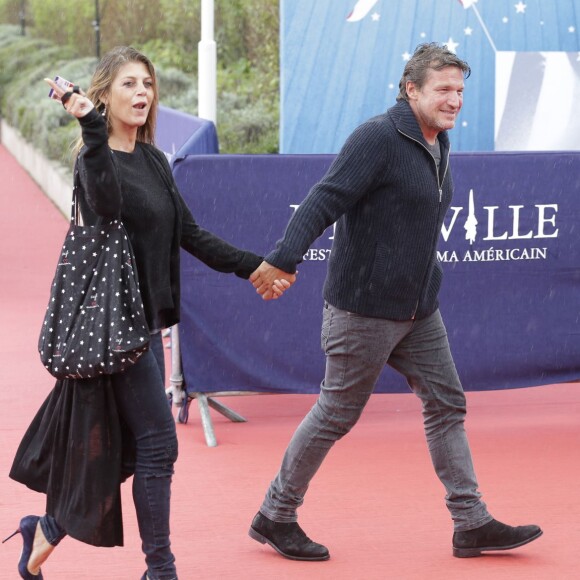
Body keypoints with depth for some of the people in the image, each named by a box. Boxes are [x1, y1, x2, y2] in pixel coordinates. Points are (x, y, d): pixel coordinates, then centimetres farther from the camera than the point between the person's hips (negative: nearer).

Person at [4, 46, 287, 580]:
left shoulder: (153, 160, 13)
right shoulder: (95, 159, -12)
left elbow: (189, 234, 17)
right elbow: (106, 205, -35)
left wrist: (250, 266, 14)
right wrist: (92, 130, -44)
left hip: (146, 317, 8)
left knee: (120, 443, 12)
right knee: (158, 443, -7)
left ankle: (50, 527, 26)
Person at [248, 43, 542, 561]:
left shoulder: (438, 145, 10)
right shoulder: (378, 138, -18)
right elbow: (324, 201, -26)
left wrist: (424, 289, 19)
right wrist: (284, 259, -36)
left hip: (419, 312, 9)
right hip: (363, 309, -9)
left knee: (447, 405, 7)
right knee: (336, 415, 1)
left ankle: (471, 524, 14)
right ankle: (275, 516, 16)